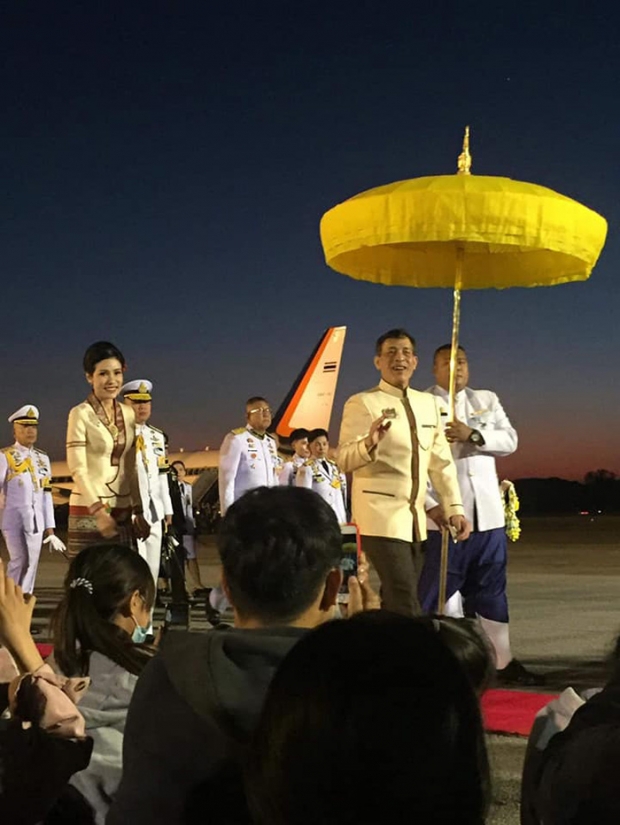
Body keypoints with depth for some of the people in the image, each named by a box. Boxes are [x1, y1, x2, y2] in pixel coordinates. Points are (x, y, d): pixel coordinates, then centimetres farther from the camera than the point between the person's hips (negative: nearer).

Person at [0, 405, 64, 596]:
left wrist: (49, 527, 12)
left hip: (36, 520, 5)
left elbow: (46, 495, 13)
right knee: (20, 560, -14)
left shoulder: (43, 458, 13)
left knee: (31, 564, 5)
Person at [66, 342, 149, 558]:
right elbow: (78, 469, -12)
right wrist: (98, 510, -20)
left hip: (122, 511, 6)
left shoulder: (128, 414, 10)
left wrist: (138, 511, 12)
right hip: (89, 511, -6)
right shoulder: (81, 415, -7)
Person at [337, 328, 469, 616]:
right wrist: (369, 443, -35)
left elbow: (441, 461, 15)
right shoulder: (362, 403, -6)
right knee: (405, 602, -13)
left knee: (394, 601, 12)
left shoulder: (428, 403, 12)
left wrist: (455, 508, 9)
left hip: (416, 516, 6)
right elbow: (344, 461, -15)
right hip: (381, 514, -6)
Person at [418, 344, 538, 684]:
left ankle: (503, 660, 19)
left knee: (491, 589, 12)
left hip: (488, 513, 5)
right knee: (432, 590, -2)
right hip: (443, 514, -5)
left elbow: (510, 440, 5)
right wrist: (431, 505, -20)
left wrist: (473, 435, -13)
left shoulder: (487, 400, 16)